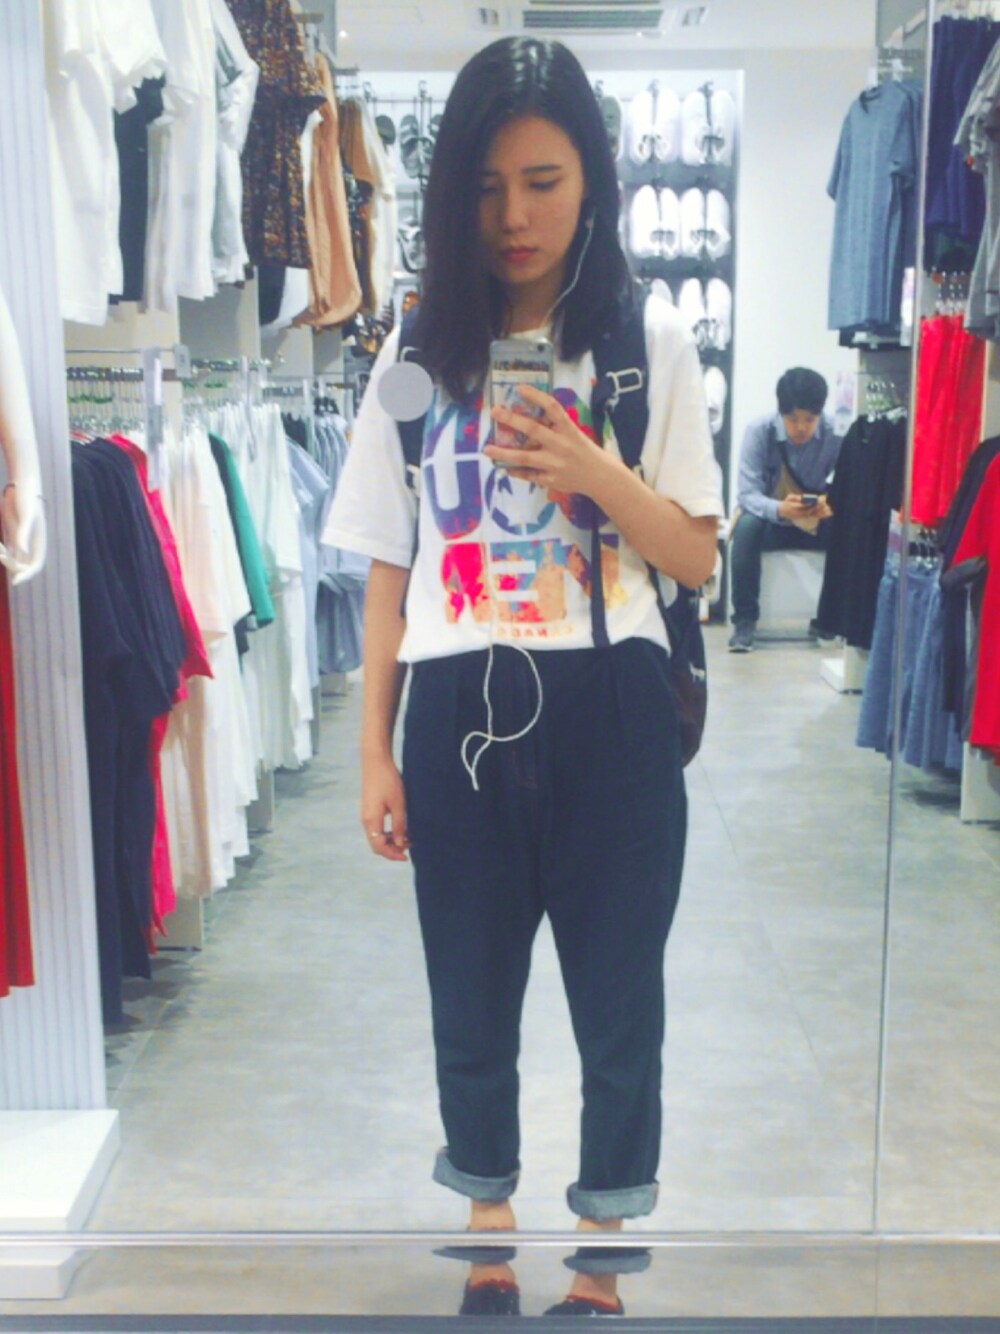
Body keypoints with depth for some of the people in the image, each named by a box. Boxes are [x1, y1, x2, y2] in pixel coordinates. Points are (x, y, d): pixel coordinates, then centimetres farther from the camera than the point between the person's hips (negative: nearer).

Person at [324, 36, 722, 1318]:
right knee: (469, 1004, 13)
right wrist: (375, 751, 4)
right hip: (461, 717, 2)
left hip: (608, 711, -1)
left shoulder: (651, 337, 1)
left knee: (618, 1002, 10)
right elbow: (389, 570, 7)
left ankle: (604, 1248, 33)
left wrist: (596, 474, -17)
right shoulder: (419, 349, 6)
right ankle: (486, 1229, 37)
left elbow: (698, 557, 0)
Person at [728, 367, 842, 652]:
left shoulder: (836, 432, -17)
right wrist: (780, 509, -47)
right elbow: (747, 494, -25)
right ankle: (744, 620, -24)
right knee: (747, 526, -35)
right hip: (771, 519, -1)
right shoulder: (759, 430, -19)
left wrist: (835, 504, -43)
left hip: (817, 521, 1)